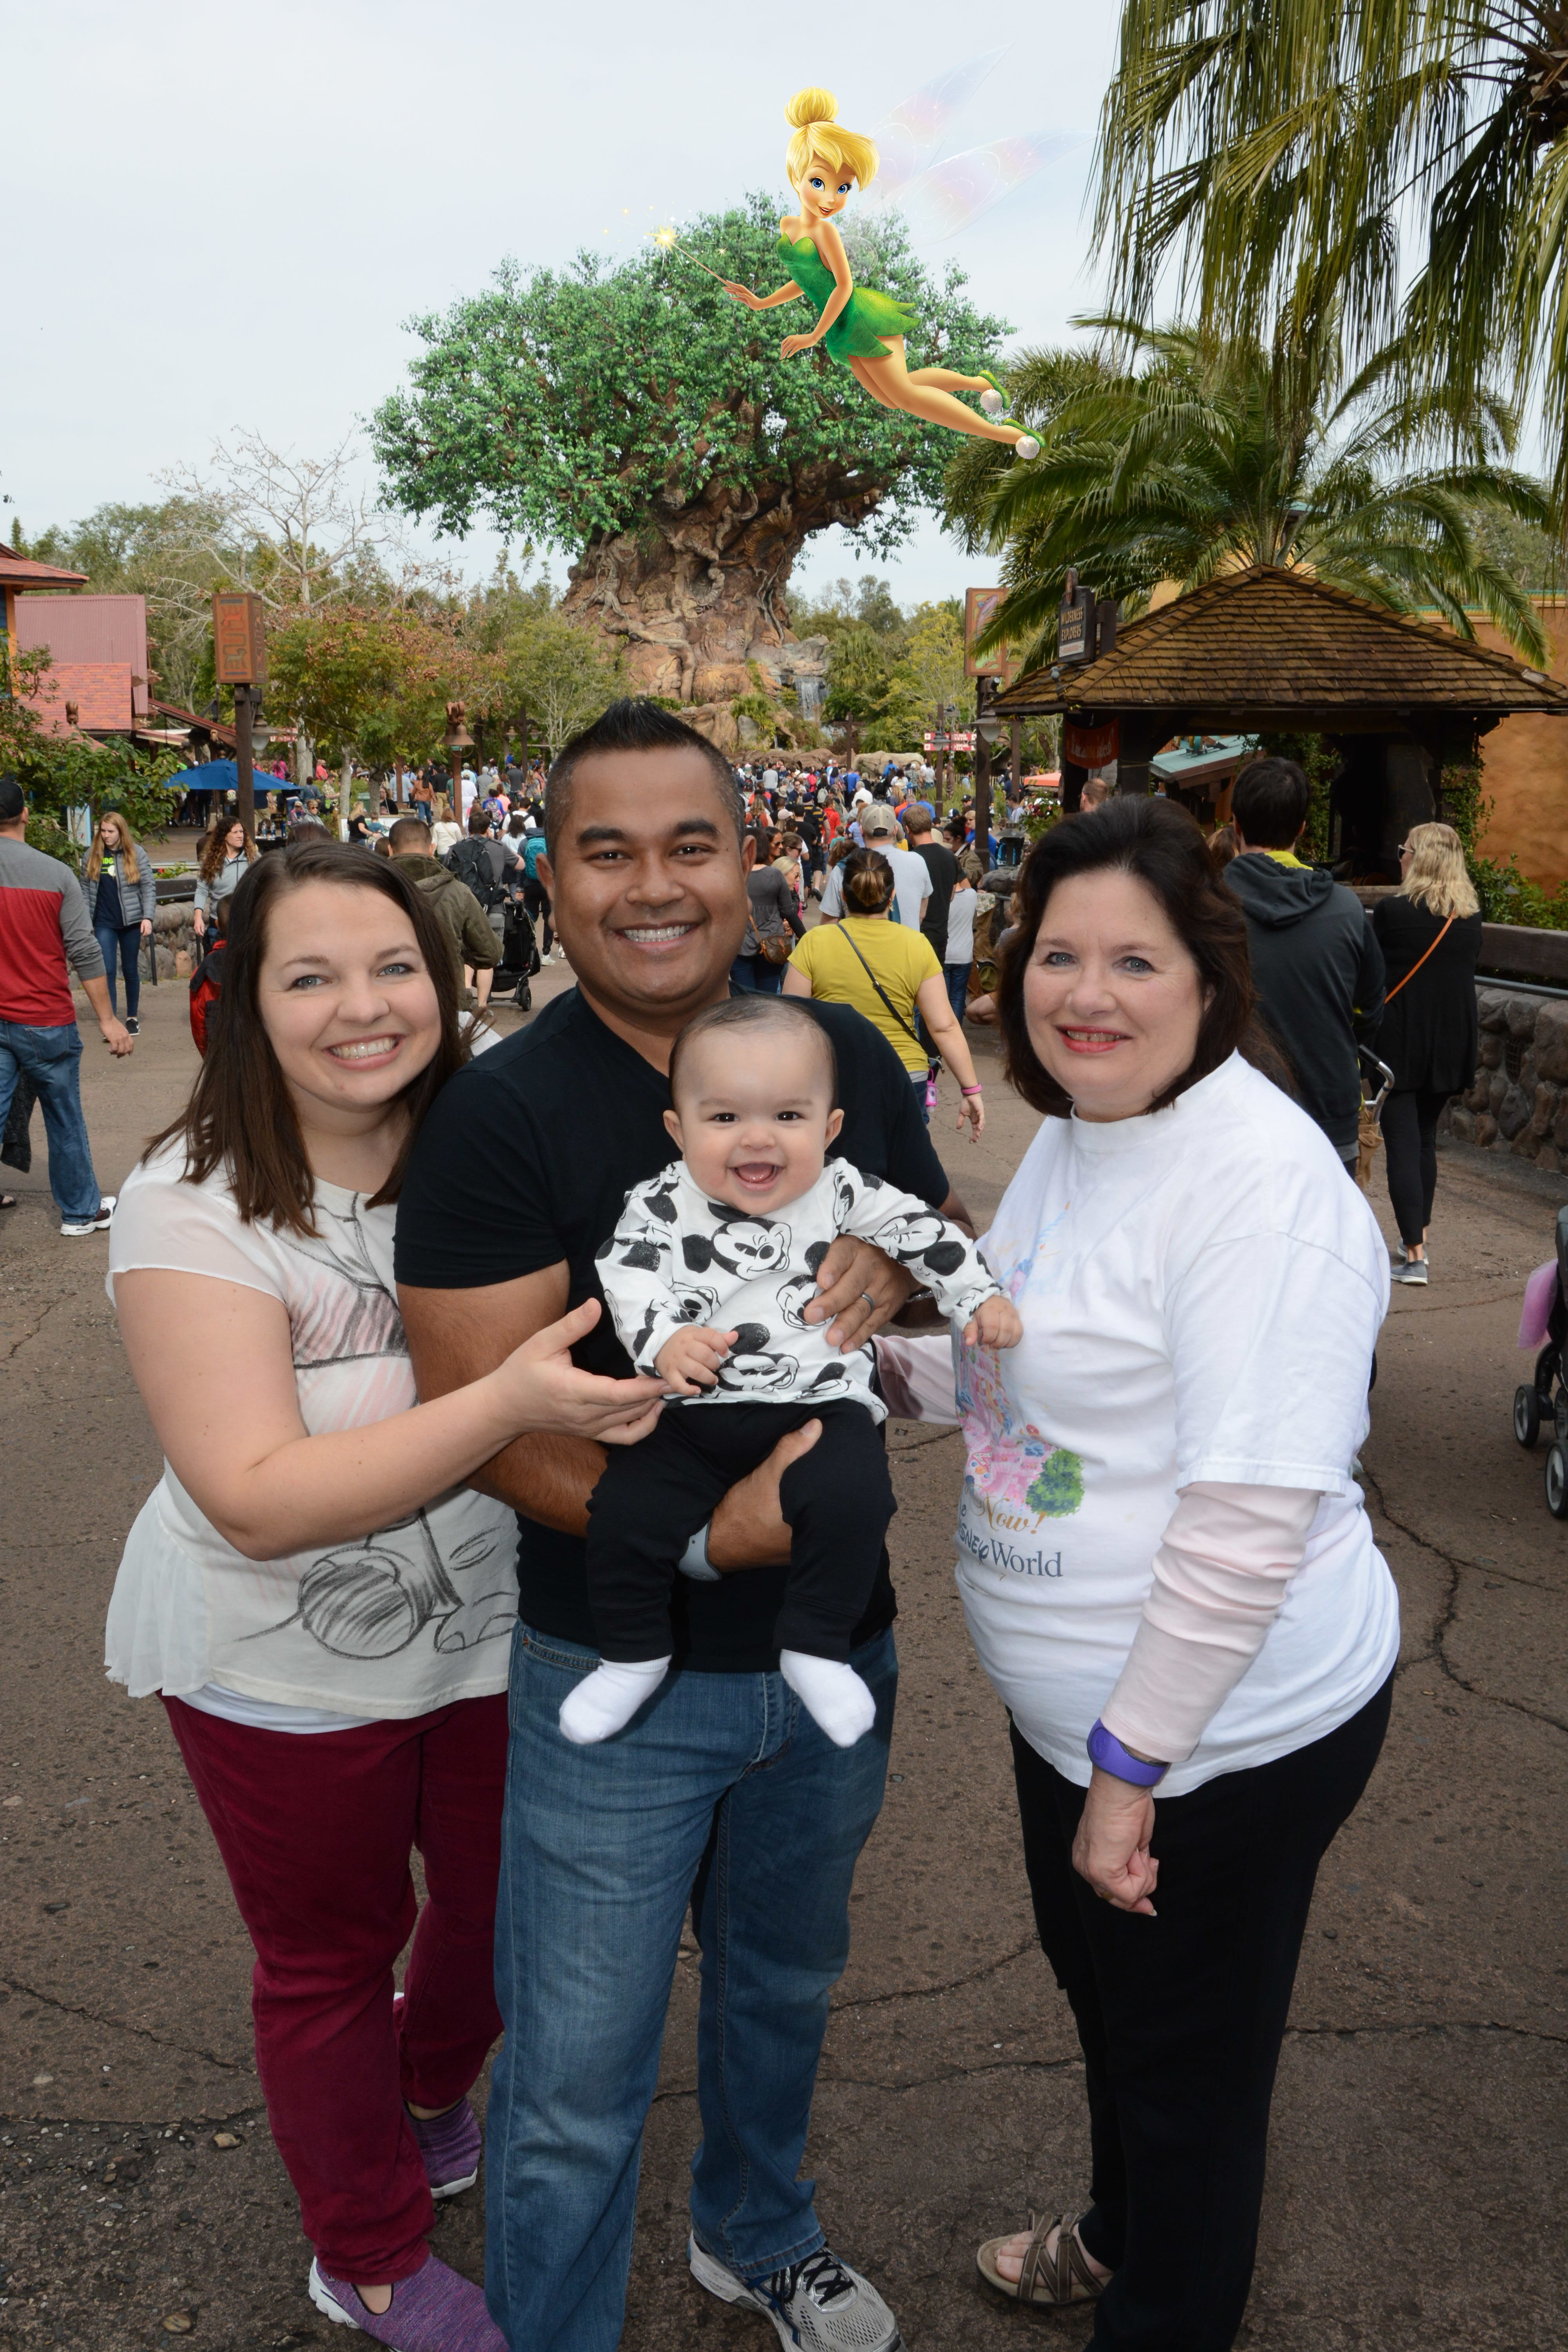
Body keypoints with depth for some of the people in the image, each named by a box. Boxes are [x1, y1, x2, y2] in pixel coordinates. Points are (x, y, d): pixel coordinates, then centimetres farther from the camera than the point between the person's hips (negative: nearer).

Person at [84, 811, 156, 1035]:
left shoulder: (136, 853, -1)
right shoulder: (93, 854, 5)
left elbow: (149, 887, -2)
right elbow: (86, 889, 8)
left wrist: (148, 917, -10)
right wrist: (86, 919, 3)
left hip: (131, 921, -1)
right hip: (104, 922, 1)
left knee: (131, 970, 9)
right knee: (107, 970, -8)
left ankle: (132, 1017, 21)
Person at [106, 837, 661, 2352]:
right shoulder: (194, 1202, -23)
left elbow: (604, 1346, 4)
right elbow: (257, 1498, -30)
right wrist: (508, 1404, -40)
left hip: (493, 1632, 4)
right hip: (286, 1672, -4)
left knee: (506, 1902, 23)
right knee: (332, 1958, 18)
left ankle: (427, 2096, 58)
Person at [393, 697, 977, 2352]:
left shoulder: (847, 1054, -2)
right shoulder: (502, 1116, -18)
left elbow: (961, 1243, 10)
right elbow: (483, 1420, -20)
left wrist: (895, 1258, -14)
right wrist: (711, 1530, -31)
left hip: (837, 1641, 5)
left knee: (785, 1981, 28)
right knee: (576, 2084, 10)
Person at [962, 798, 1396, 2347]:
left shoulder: (1261, 1181, -27)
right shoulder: (1070, 1130, 2)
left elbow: (1248, 1523, -28)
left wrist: (1130, 1765, -22)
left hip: (1222, 1735, -9)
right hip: (1075, 1702, 9)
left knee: (1189, 2059, 15)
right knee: (1100, 1990, 30)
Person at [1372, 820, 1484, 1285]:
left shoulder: (1391, 912, -12)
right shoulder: (1472, 918, 3)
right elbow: (1468, 972, 12)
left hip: (1400, 1041, -5)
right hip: (1451, 1045, 5)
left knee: (1403, 1144, -4)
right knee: (1426, 1138, 20)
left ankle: (1415, 1255, -10)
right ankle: (1418, 1236, 30)